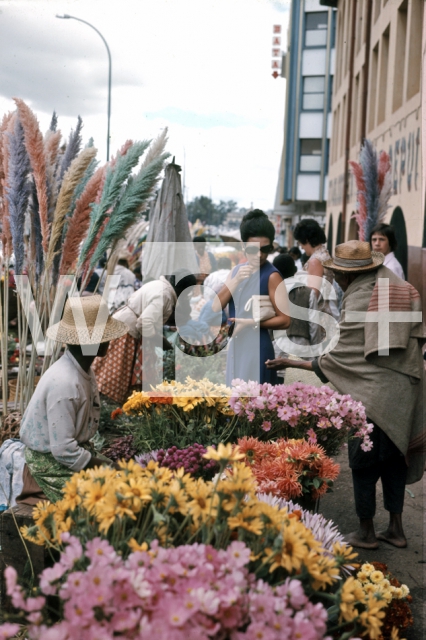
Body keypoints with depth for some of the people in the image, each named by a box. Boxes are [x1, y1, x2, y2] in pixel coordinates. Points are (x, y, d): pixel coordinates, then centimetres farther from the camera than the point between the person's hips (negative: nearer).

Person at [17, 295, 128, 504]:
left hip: (74, 449, 9)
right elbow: (64, 451, -28)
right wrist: (101, 466, -16)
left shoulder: (82, 367, -2)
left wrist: (99, 459, 0)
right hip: (52, 462, -9)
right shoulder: (64, 383, -30)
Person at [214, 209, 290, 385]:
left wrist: (253, 322, -21)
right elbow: (216, 307, -1)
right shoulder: (236, 270, 8)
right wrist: (236, 280, -12)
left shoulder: (271, 276, -11)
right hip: (234, 346, 7)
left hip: (257, 347, -7)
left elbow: (285, 320, -13)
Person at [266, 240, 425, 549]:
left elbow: (339, 359, -14)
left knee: (364, 462, 7)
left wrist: (292, 362, -7)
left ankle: (367, 532, 18)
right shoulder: (400, 290, 7)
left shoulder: (358, 300, -12)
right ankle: (396, 528, 24)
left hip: (371, 394, -7)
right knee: (395, 458, 18)